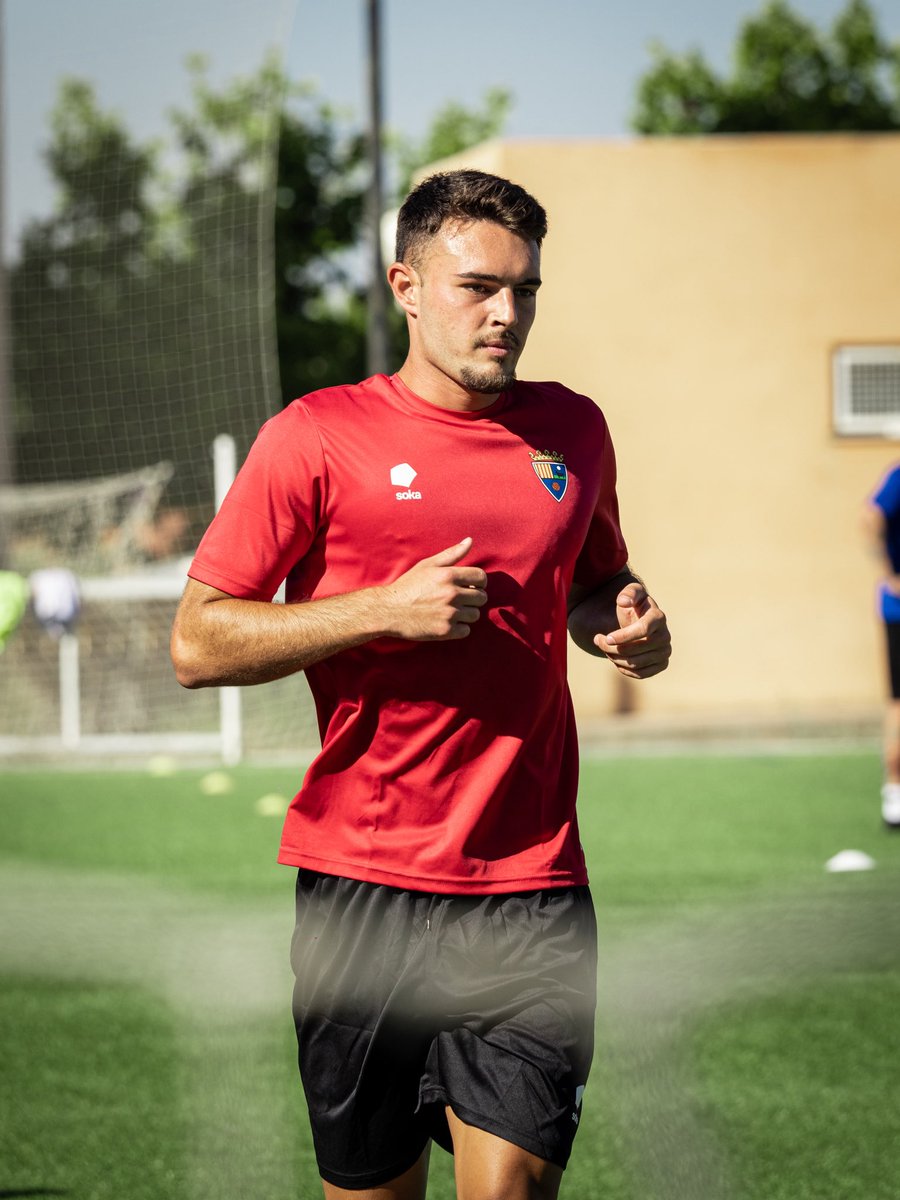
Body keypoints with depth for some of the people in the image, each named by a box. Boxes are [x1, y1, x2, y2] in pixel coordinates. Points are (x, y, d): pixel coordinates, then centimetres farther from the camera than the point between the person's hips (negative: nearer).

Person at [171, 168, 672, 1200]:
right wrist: (387, 610, -13)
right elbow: (196, 644, -4)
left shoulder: (572, 430, 11)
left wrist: (627, 627, 5)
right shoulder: (319, 436, -2)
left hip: (532, 891, 2)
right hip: (361, 882, -2)